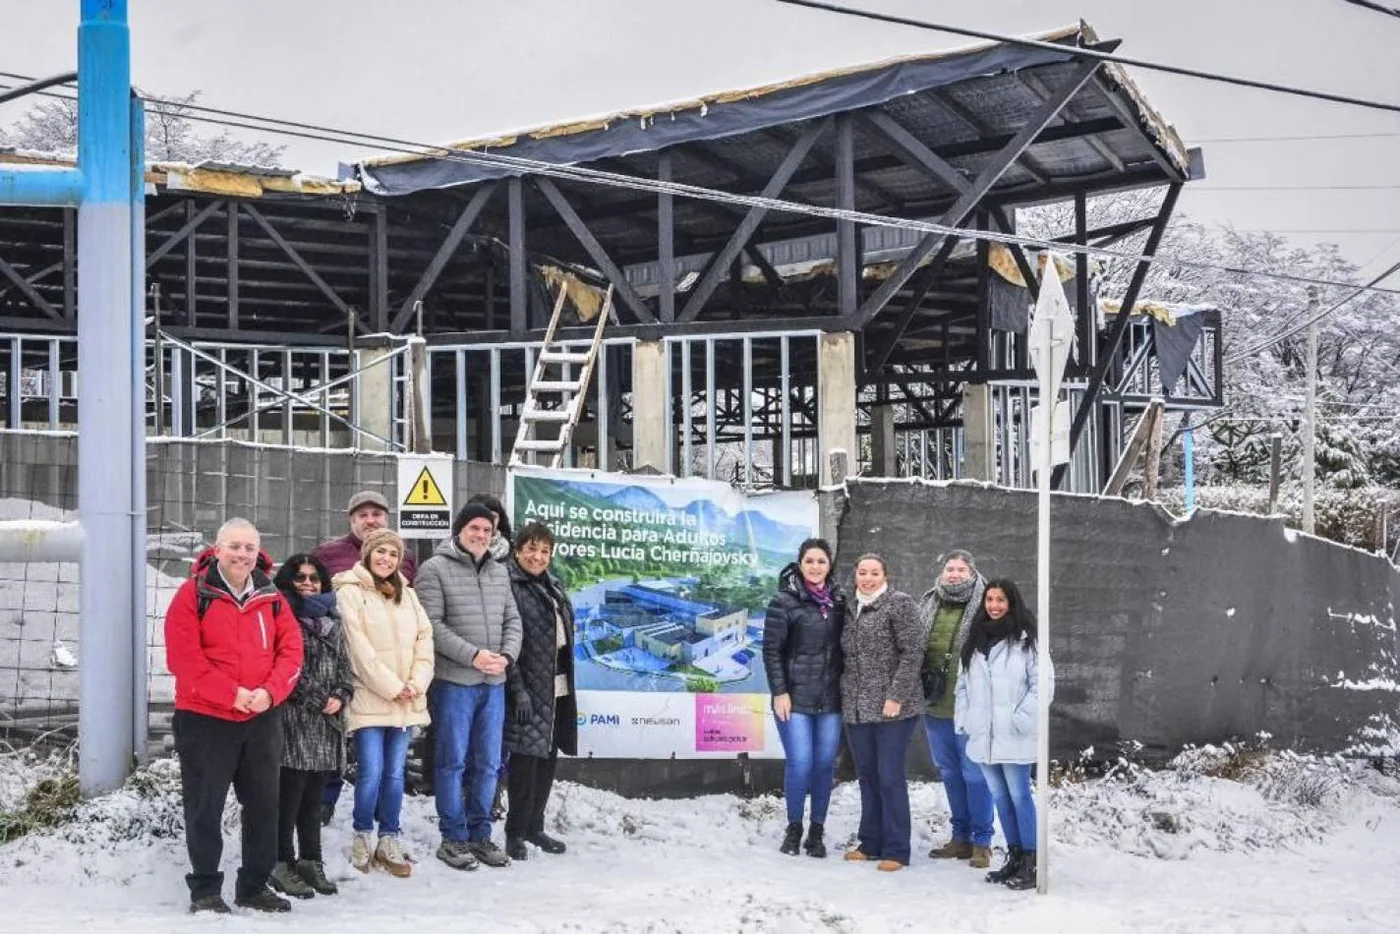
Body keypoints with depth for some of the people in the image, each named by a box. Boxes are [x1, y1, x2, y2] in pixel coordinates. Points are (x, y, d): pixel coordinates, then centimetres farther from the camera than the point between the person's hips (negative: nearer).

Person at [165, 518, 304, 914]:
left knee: (263, 803, 10)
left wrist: (270, 691, -14)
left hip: (262, 718, 5)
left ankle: (254, 886, 21)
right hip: (204, 718, -4)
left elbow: (291, 649, 3)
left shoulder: (271, 597, 7)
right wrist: (232, 694, -18)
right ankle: (205, 888, 11)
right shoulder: (193, 594, -7)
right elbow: (184, 657, -14)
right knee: (205, 806, 1)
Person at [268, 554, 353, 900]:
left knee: (313, 797, 12)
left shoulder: (331, 619, 18)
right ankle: (283, 864, 2)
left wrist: (340, 696, -2)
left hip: (326, 724, 6)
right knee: (289, 796, -5)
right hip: (292, 719, -6)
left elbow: (344, 666, 17)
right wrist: (317, 701, -11)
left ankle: (311, 862, 19)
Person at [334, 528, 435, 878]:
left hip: (406, 701, 5)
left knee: (395, 773, 7)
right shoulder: (350, 593, -4)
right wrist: (391, 687, -13)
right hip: (369, 699, -5)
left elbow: (424, 639, 10)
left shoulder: (407, 594, 15)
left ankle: (389, 841, 16)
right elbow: (360, 649, -11)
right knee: (371, 773, -8)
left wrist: (416, 684, -5)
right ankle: (362, 837, 11)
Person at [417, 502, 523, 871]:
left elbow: (512, 620, 15)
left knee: (488, 764, 10)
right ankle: (453, 838, 10)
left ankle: (480, 834, 20)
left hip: (494, 683, 6)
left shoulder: (499, 572, 15)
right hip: (453, 682, -6)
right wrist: (472, 655, -17)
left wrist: (506, 655, -4)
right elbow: (431, 625, -12)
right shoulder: (435, 569, -4)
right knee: (453, 762, 1)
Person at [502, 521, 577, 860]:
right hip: (528, 688, -8)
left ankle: (534, 826, 24)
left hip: (557, 688, 8)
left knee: (548, 756, 13)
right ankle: (516, 832, 3)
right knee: (527, 756, -7)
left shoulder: (553, 587, 16)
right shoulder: (508, 585, -11)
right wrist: (518, 689, -20)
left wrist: (569, 682, 17)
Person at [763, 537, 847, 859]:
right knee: (800, 762, -8)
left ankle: (817, 832, 15)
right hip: (795, 696, -4)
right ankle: (794, 828, 10)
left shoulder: (839, 600, 8)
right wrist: (779, 692, -10)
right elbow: (772, 650, -5)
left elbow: (845, 646, 13)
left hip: (830, 698, 4)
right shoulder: (784, 601, -4)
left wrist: (846, 689, 9)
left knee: (825, 763, 4)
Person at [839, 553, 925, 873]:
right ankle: (871, 843, 21)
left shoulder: (900, 604, -6)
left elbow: (913, 653, -12)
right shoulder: (851, 610, 14)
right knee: (867, 776, 12)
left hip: (892, 708, -7)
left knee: (890, 777, -5)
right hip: (856, 708, 7)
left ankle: (896, 850, 1)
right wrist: (845, 696, 13)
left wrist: (896, 696, -17)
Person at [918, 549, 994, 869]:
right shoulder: (928, 606, 9)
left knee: (974, 773, 0)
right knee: (949, 772, 14)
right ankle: (961, 837, 25)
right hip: (935, 705, 6)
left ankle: (982, 841, 10)